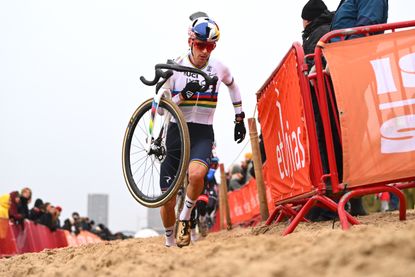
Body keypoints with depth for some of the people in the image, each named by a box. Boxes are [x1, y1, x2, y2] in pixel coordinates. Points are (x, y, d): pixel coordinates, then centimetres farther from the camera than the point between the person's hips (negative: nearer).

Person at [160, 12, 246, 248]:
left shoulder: (218, 68, 1)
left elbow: (232, 85, 24)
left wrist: (239, 118, 23)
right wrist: (183, 95, -21)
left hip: (203, 133, 0)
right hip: (177, 131, 0)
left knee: (196, 174, -33)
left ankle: (185, 218, -5)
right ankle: (170, 242, 25)